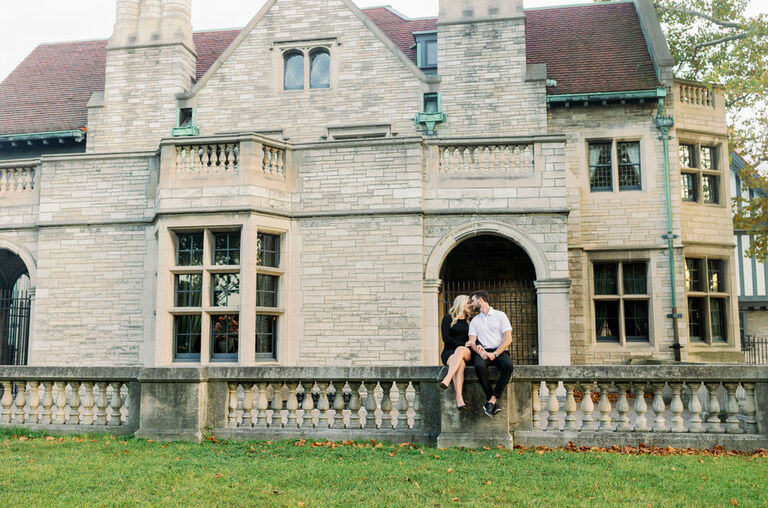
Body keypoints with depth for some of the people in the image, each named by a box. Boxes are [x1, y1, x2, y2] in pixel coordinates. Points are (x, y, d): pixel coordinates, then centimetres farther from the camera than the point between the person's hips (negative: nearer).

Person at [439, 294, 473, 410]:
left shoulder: (469, 322, 23)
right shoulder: (448, 319, 10)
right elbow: (446, 338, -1)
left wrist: (462, 348, -9)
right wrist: (463, 344, -9)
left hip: (467, 353, 2)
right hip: (449, 353, -2)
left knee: (460, 350, -36)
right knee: (460, 364, -37)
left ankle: (446, 380, -52)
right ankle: (459, 399, -52)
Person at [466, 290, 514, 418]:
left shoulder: (500, 315, 10)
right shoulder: (474, 320, 21)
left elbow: (508, 339, 0)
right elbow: (472, 342, 10)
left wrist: (495, 354, -13)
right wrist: (479, 351, -14)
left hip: (499, 351, -2)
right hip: (483, 352, 2)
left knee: (508, 365, -36)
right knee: (479, 365, -35)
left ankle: (492, 400, -35)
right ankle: (494, 403, -32)